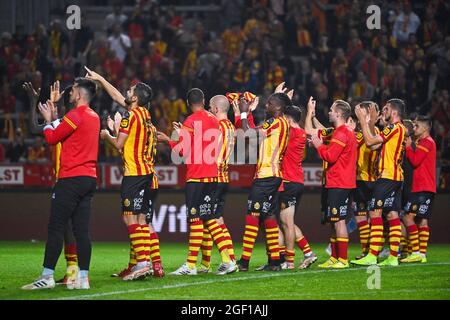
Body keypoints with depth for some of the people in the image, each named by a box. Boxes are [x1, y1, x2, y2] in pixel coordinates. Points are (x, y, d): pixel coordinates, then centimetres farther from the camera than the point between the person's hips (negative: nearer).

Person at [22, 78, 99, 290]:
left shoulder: (75, 115, -12)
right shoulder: (94, 117, 14)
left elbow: (52, 138, -5)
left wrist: (48, 120, 11)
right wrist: (53, 117, 22)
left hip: (71, 178, -8)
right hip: (89, 178, 8)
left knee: (56, 228, -6)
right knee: (81, 230, 5)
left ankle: (47, 276, -8)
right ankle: (83, 278, 1)